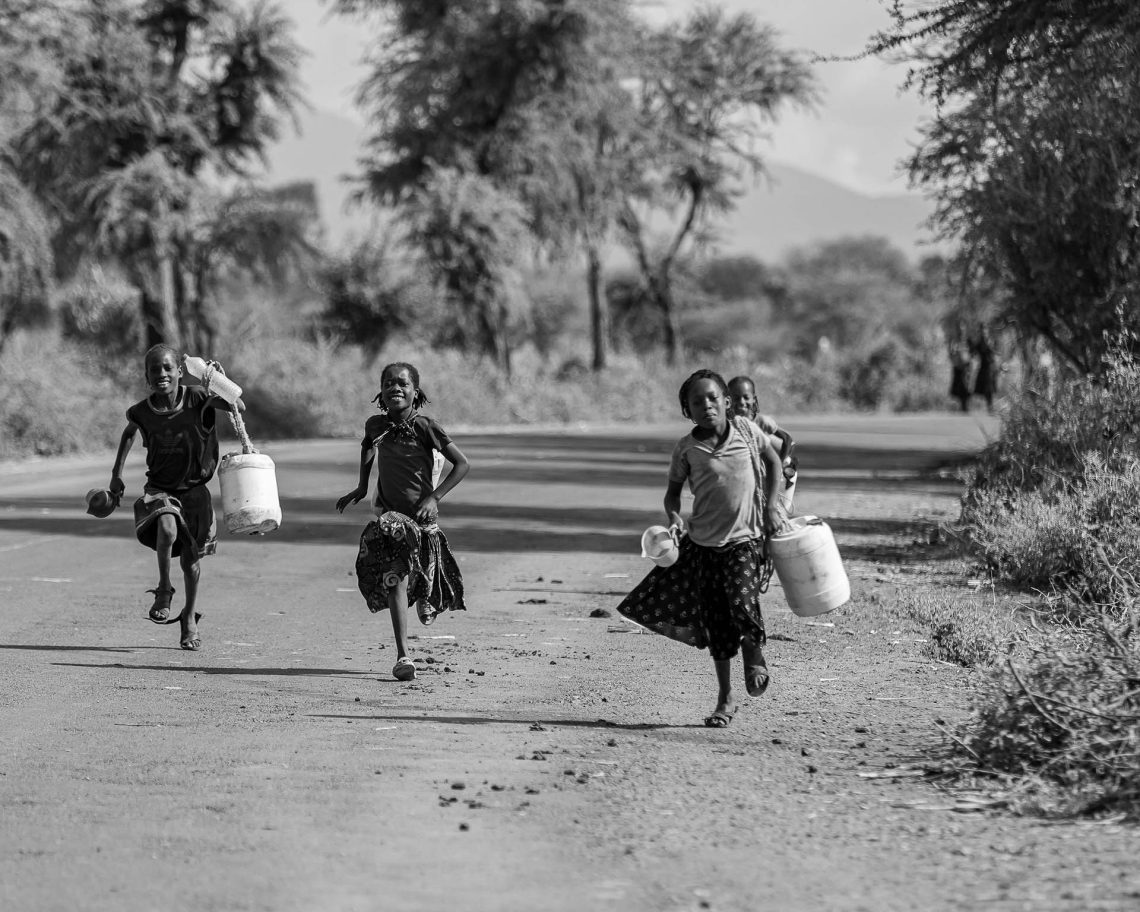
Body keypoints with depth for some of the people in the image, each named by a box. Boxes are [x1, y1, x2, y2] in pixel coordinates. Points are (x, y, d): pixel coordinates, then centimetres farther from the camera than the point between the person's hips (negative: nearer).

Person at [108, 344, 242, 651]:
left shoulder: (196, 400, -14)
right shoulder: (142, 412, -9)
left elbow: (239, 407, -22)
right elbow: (129, 433, 14)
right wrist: (117, 474, 16)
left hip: (194, 489, 0)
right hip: (159, 488, 0)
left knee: (190, 559, 6)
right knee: (167, 529, -32)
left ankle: (190, 617, 30)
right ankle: (164, 591, -9)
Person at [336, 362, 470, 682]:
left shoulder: (426, 427, -12)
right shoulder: (375, 425, -2)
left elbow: (462, 464, -8)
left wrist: (434, 497, -14)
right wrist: (361, 487, 21)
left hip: (422, 515, -1)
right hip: (388, 514, 1)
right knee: (395, 577, -17)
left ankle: (426, 600, 52)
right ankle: (403, 656, -23)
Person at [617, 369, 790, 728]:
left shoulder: (745, 430, -2)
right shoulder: (686, 449, -3)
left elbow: (772, 459, 14)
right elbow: (674, 489, 9)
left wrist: (772, 505, 8)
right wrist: (674, 517, -11)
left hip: (745, 537, -1)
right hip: (703, 541, 1)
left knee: (742, 601, -23)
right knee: (715, 621, 4)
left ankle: (754, 652, 9)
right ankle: (725, 696, 16)